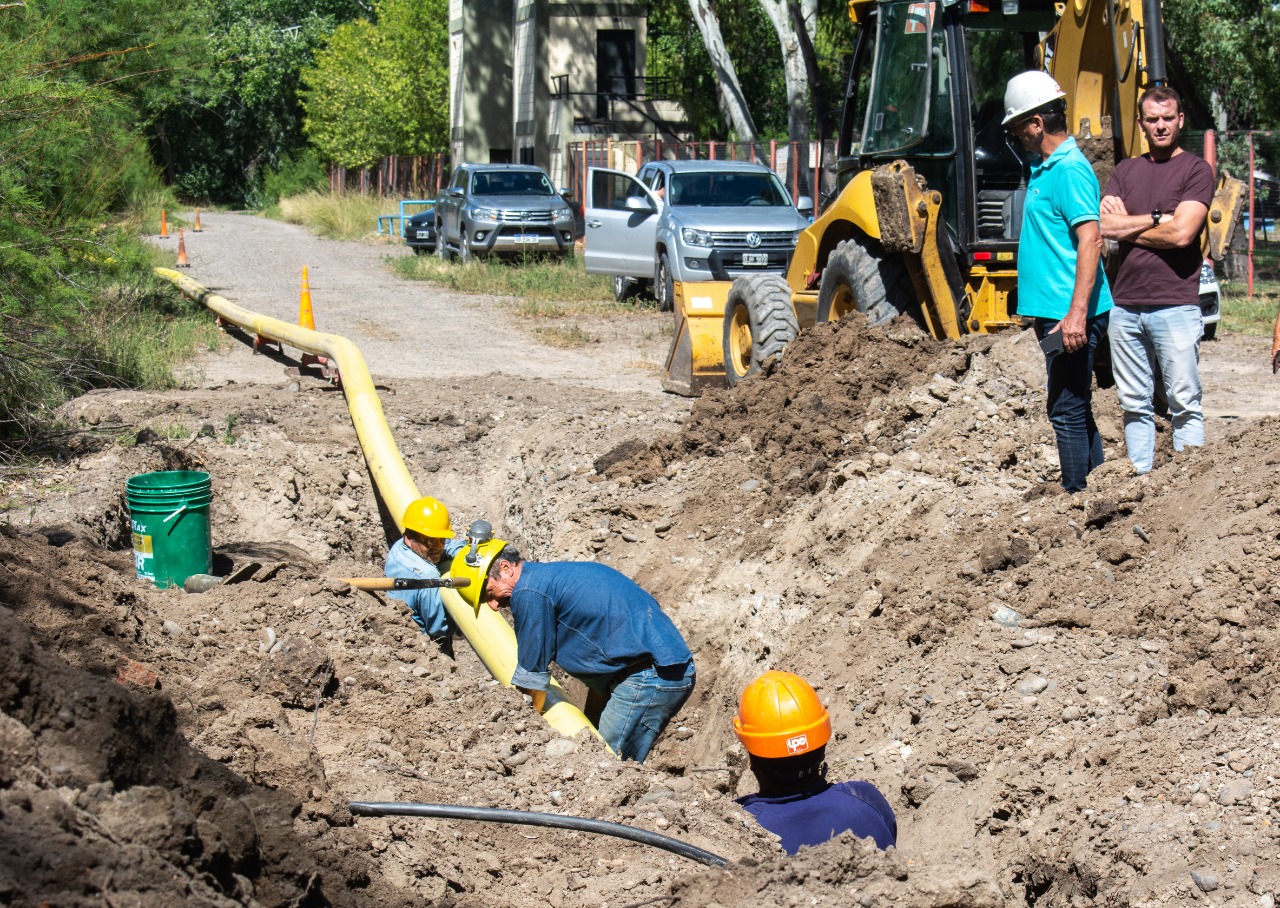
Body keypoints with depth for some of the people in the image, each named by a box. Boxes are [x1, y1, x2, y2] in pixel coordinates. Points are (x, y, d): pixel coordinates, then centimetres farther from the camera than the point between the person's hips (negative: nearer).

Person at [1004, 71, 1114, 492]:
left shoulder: (1070, 169, -14)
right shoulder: (1045, 168, 17)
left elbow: (1090, 239, -22)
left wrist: (1077, 313, -28)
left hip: (1069, 317, -11)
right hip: (1053, 312, 11)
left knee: (1067, 411, -6)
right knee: (1075, 410, 15)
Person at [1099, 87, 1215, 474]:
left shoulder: (1196, 170, 1)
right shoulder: (1126, 171, 16)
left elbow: (1182, 234, -12)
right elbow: (1103, 225, 1)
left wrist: (1127, 228, -1)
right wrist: (1157, 218, -6)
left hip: (1176, 305, -5)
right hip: (1125, 306, 5)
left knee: (1184, 404, -4)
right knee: (1135, 405, 7)